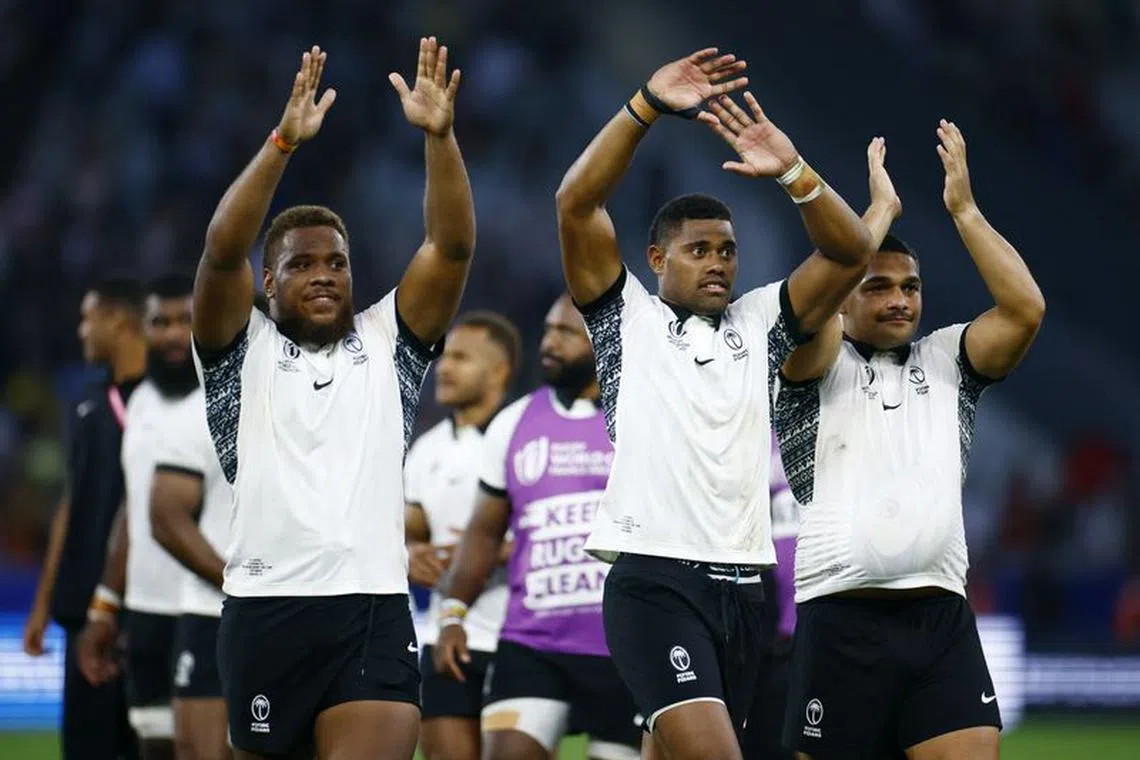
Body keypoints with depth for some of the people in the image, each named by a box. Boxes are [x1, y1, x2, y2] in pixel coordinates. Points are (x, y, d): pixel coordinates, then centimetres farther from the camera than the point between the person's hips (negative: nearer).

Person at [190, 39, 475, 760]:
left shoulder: (387, 341, 14)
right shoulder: (244, 348, 9)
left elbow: (453, 247, 2)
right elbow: (222, 253, -9)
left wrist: (439, 135, -13)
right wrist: (283, 141, -21)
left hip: (376, 612, 0)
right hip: (266, 610, 0)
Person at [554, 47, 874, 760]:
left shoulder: (759, 324, 16)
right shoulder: (629, 319, 6)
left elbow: (850, 253, 7)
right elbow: (576, 204, -6)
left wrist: (793, 171, -9)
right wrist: (647, 106, -16)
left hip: (743, 585, 5)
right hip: (655, 578, -5)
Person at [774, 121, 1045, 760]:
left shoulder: (945, 361, 16)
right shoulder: (818, 365, 7)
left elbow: (1025, 309, 1)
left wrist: (964, 208, 1)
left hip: (942, 618, 2)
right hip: (840, 619, -2)